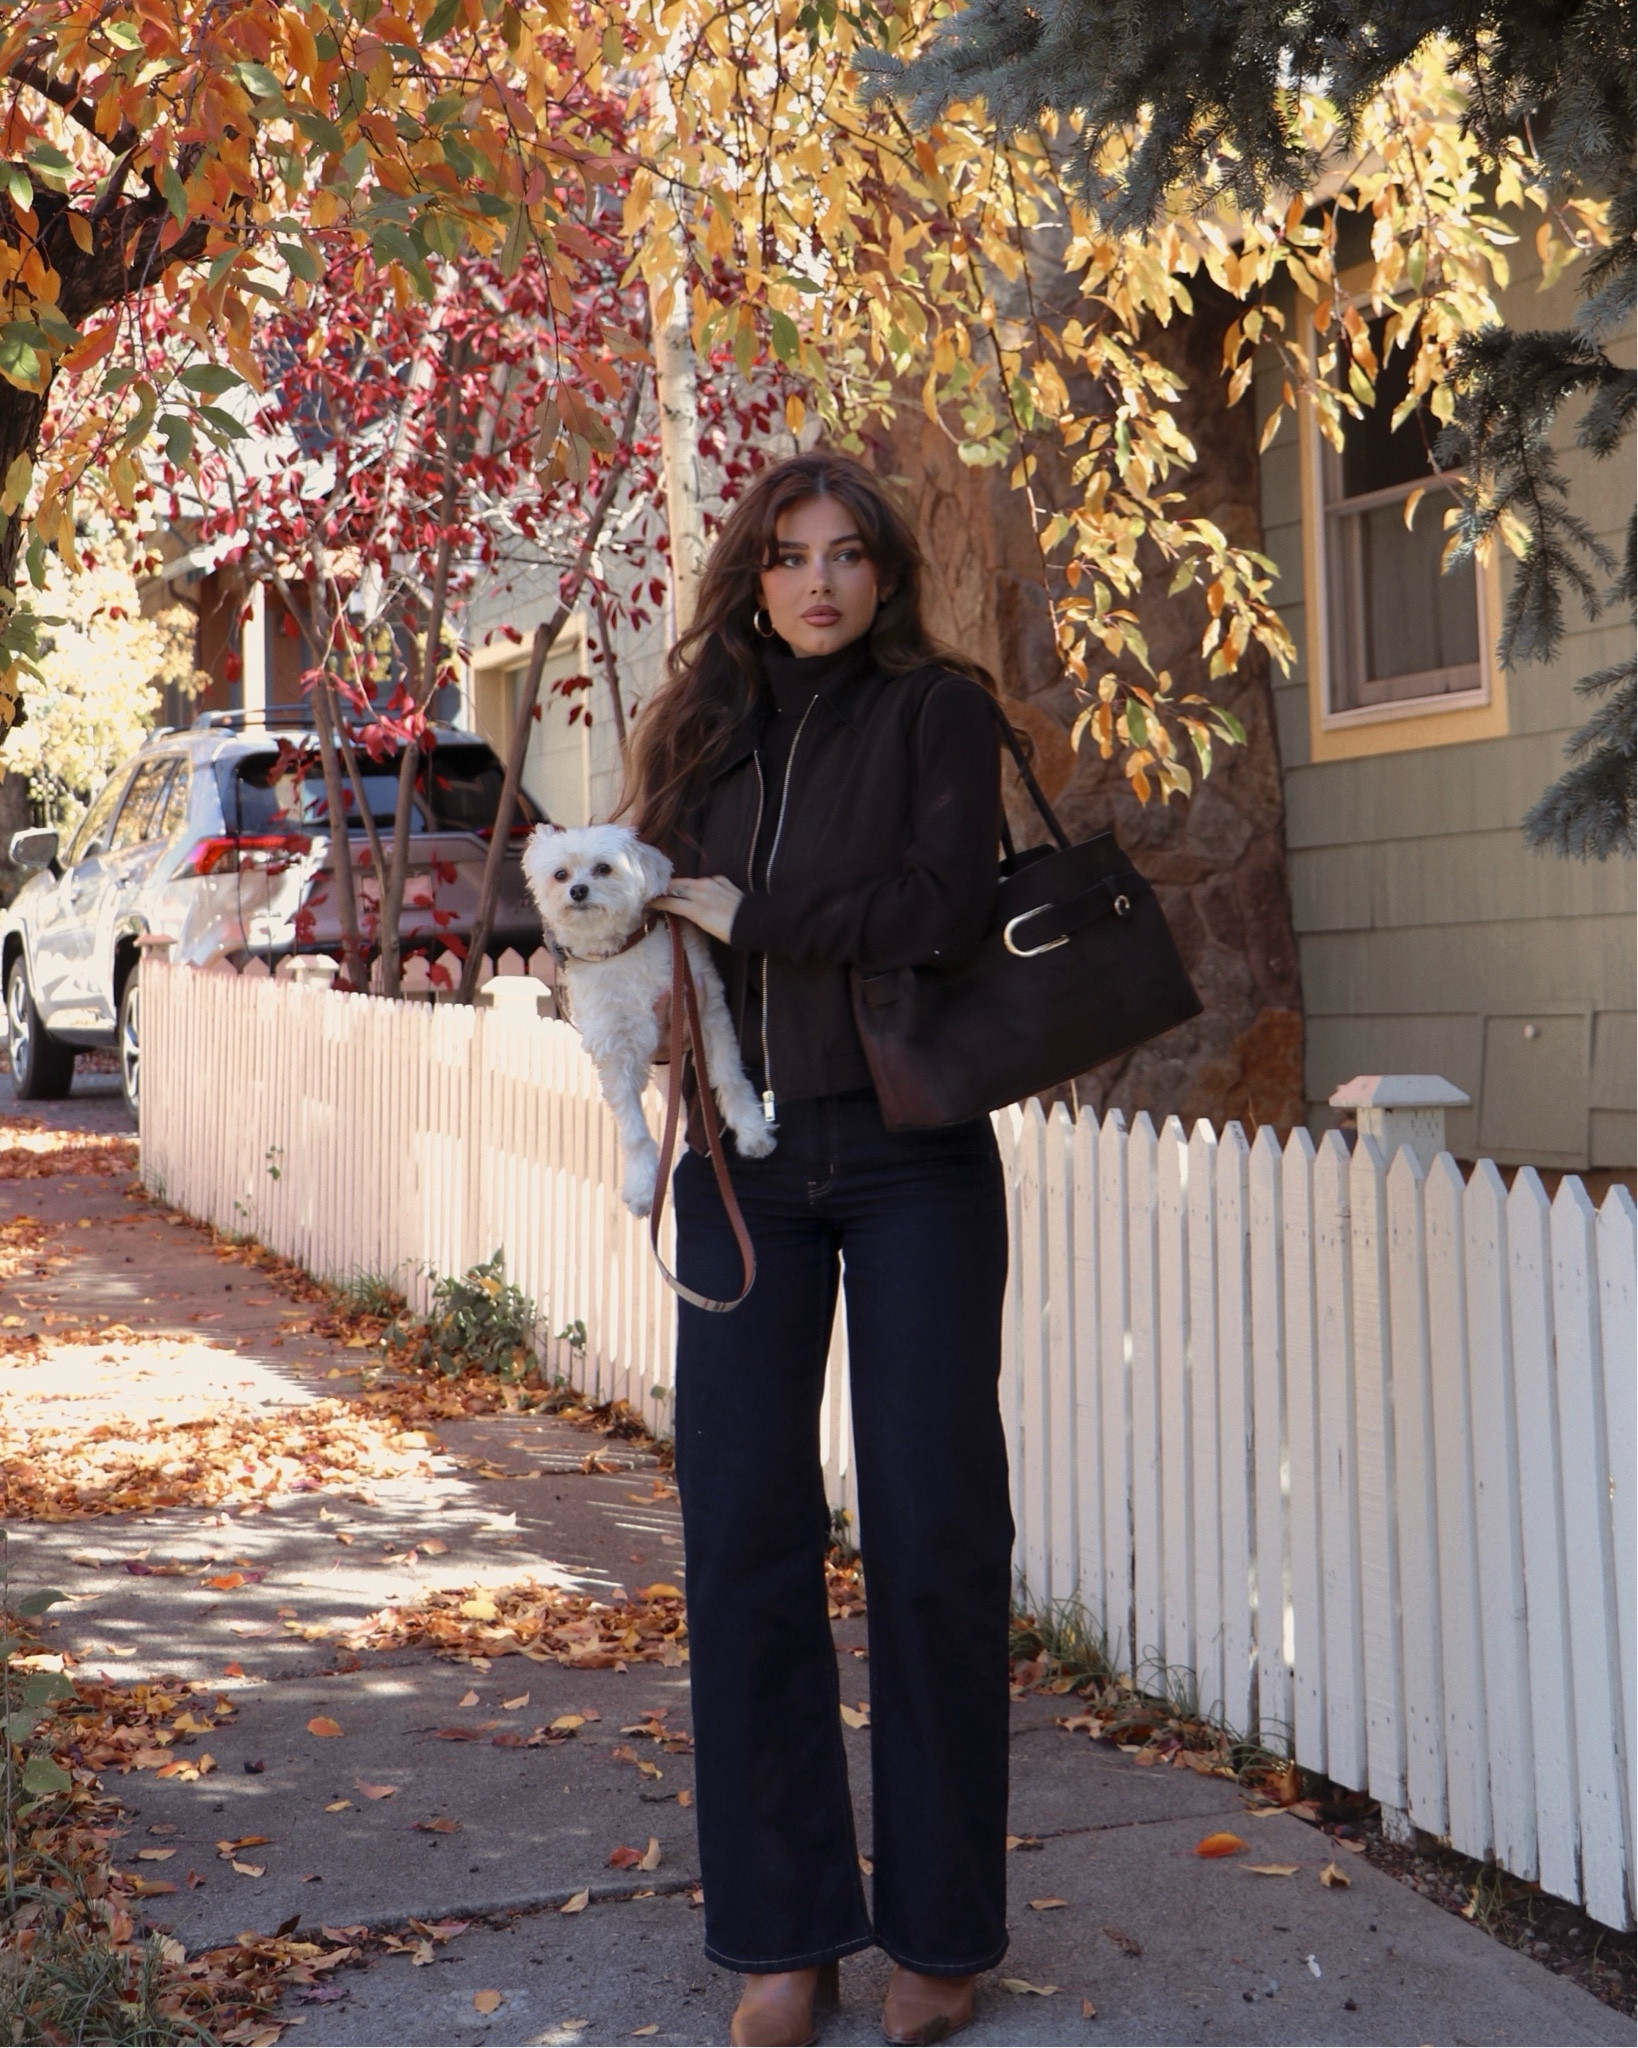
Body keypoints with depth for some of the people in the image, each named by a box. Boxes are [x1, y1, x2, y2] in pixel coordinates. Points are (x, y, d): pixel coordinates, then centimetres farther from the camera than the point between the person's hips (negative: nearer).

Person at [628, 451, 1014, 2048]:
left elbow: (941, 905, -14)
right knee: (743, 1528, 1)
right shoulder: (708, 729, 13)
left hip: (912, 1158, -3)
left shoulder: (936, 708, 0)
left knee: (932, 1528, 0)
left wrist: (748, 914, -10)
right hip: (745, 1163, 4)